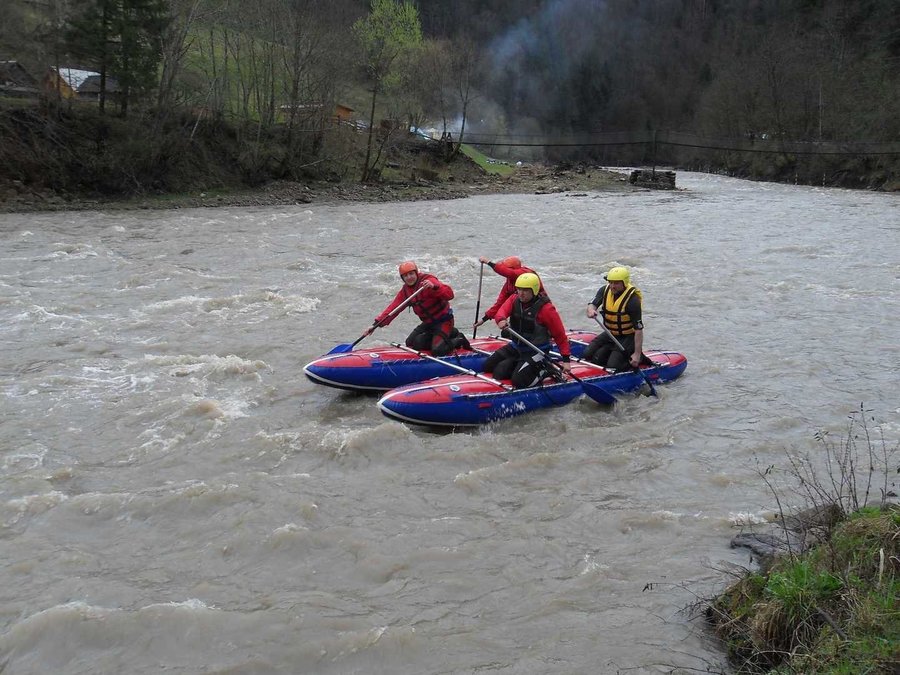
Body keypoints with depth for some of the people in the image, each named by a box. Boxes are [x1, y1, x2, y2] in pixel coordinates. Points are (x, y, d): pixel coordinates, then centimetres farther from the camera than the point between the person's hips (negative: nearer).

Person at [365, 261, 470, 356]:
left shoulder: (428, 281, -20)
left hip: (443, 320, -9)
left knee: (438, 351, -23)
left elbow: (449, 295, -32)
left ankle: (458, 340, 9)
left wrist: (434, 287, -50)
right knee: (411, 343, 2)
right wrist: (377, 324, -12)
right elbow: (393, 308, -2)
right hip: (428, 323, 9)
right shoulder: (405, 291, 4)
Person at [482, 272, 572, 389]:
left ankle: (544, 369, 4)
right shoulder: (514, 299, -3)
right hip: (516, 347, 6)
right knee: (488, 366, 4)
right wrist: (501, 319, -47)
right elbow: (501, 311, -21)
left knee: (519, 381, -22)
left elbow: (560, 334, -14)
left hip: (536, 351, -6)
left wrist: (566, 359, -16)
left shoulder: (545, 308, -18)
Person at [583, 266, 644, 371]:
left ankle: (640, 358, 6)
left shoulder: (632, 300, -24)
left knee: (612, 366, -18)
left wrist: (637, 353, -25)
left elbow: (638, 329, -24)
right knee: (587, 356, 0)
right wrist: (591, 310, -39)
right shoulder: (605, 290, -6)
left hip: (627, 337, -7)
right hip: (610, 334, 7)